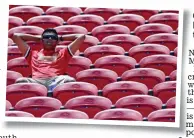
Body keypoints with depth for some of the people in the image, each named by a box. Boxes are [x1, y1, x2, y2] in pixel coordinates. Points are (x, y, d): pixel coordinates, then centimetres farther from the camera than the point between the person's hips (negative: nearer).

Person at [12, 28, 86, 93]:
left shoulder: (63, 53, 34)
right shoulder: (33, 54, 36)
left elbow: (81, 37, 32)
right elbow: (16, 36, 37)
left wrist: (61, 38, 40)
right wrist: (37, 38, 42)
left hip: (56, 80, 0)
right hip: (37, 81, 0)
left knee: (69, 80, -35)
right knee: (20, 81, -33)